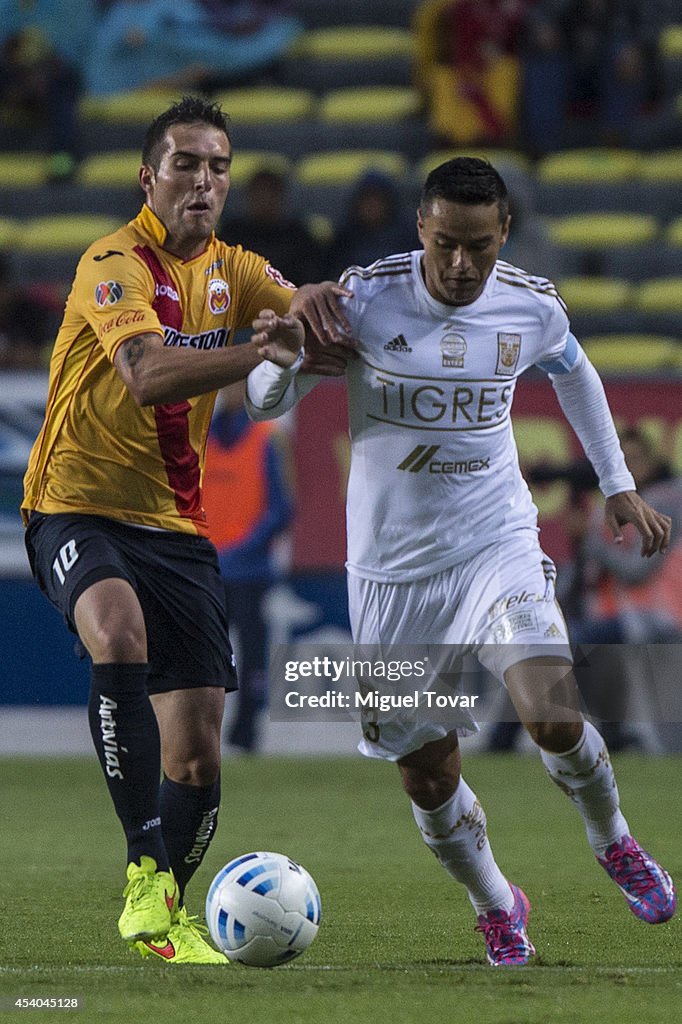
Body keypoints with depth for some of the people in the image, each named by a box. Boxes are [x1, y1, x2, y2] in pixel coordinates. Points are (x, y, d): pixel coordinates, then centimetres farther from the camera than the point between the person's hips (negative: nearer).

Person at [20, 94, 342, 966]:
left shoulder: (228, 270, 10)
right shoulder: (115, 262, -12)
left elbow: (304, 308, -7)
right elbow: (147, 372, -28)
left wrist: (314, 305, -31)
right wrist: (272, 351, -36)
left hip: (175, 525, 6)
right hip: (78, 508, -6)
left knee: (197, 752, 1)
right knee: (119, 634, -37)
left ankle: (161, 915, 23)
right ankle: (146, 865, -34)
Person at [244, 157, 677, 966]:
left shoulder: (533, 308, -5)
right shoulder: (365, 299, -13)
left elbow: (574, 375, 18)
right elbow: (267, 405, -8)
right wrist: (277, 358, -31)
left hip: (496, 545, 0)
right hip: (393, 568, 0)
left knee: (554, 718, -22)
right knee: (428, 775, 3)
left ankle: (613, 842, 9)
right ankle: (496, 907, 32)